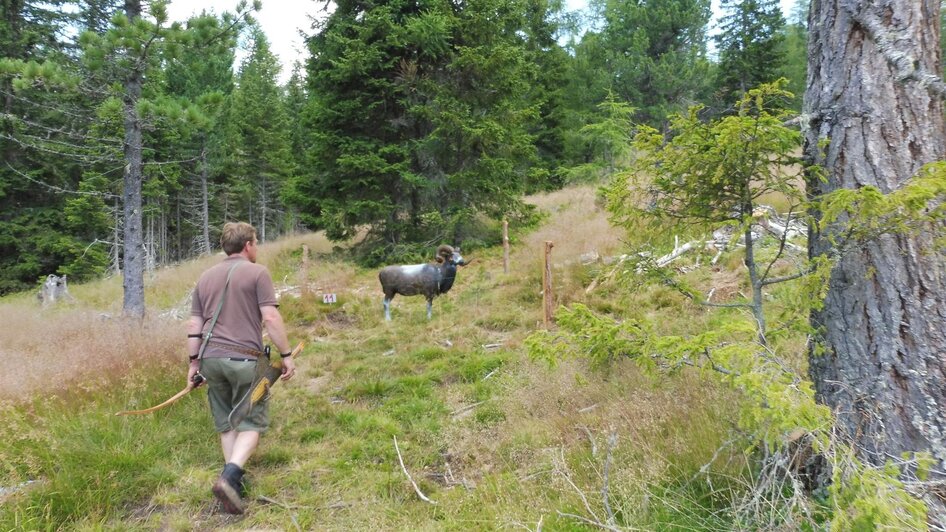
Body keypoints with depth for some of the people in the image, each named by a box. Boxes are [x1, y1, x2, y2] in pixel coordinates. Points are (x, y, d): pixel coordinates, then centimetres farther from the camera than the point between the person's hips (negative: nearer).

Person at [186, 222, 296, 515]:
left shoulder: (206, 277, 15)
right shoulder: (257, 272, -3)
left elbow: (194, 325, 13)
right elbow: (270, 317, -11)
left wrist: (194, 361, 18)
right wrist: (286, 355, -6)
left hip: (211, 359, 6)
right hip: (244, 359, -5)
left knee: (226, 422, 16)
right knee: (251, 422, 4)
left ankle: (233, 481, 19)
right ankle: (229, 477, -14)